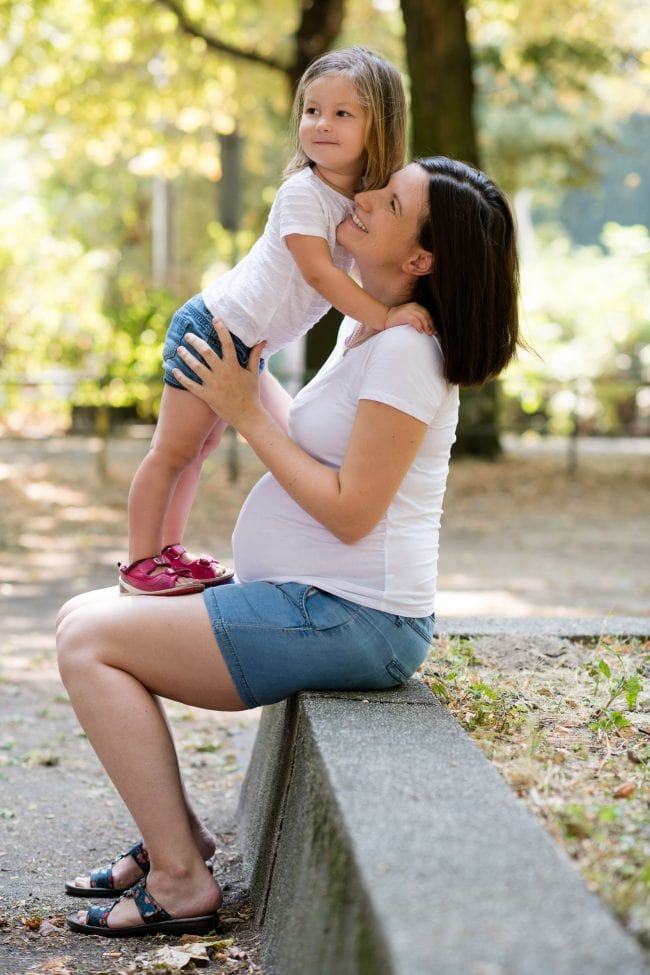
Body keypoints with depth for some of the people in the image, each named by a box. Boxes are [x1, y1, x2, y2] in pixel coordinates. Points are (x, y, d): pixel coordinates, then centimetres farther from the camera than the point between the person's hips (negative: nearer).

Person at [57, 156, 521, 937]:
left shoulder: (405, 351, -18)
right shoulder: (362, 329, 13)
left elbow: (350, 511, -22)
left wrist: (247, 414, -15)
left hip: (351, 620, -10)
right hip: (308, 601, 10)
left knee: (88, 641, -12)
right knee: (85, 617, 12)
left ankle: (179, 880, -9)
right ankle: (174, 833, 14)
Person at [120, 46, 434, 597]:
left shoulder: (368, 199, 2)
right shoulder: (302, 192, -22)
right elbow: (318, 272, -30)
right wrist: (385, 316, -38)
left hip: (249, 345, 9)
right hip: (213, 327, -8)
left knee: (202, 446, 17)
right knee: (175, 448, -3)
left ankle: (170, 550, 27)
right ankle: (140, 562, 4)